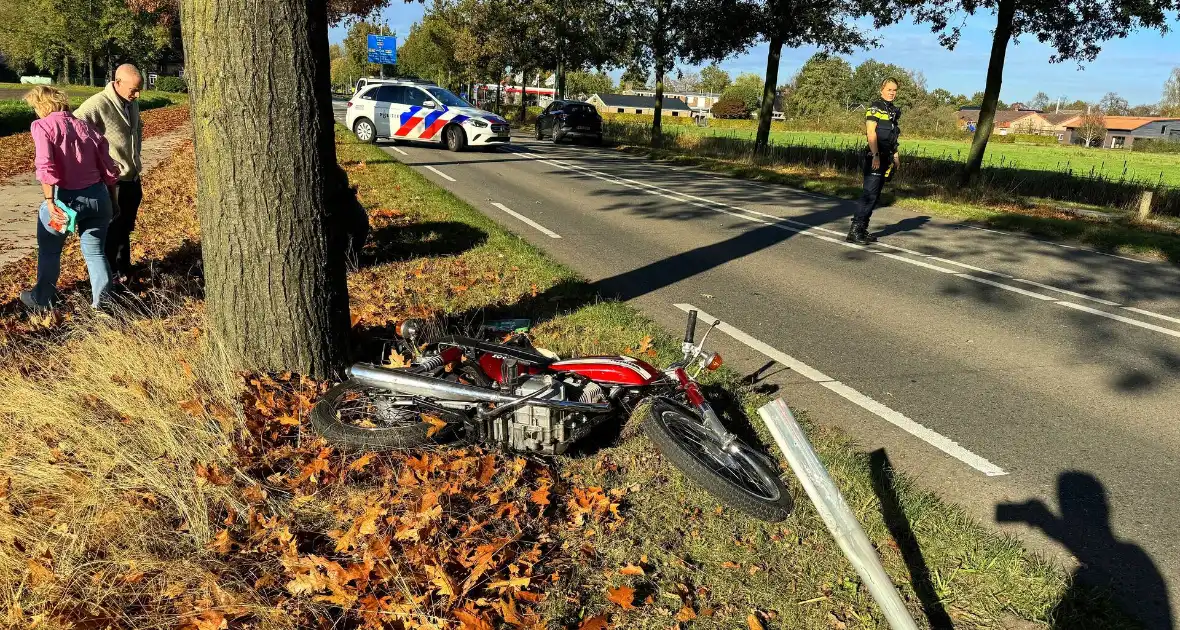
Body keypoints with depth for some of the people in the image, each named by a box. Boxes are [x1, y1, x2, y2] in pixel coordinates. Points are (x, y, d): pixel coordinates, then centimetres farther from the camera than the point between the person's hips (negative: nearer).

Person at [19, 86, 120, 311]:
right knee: (95, 252, 14)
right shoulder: (86, 127, 9)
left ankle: (43, 300, 32)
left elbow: (45, 166, -19)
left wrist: (50, 202, -21)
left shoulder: (42, 126, -4)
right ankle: (103, 304, 15)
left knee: (49, 250, 17)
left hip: (66, 197, -4)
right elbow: (109, 169, 8)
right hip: (98, 196, 4)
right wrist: (111, 200, 20)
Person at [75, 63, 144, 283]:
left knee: (125, 229, 20)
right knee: (112, 231, 5)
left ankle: (124, 270, 35)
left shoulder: (132, 104, 5)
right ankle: (109, 276, 19)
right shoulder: (97, 104, -20)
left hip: (133, 179, 7)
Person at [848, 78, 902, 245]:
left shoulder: (893, 111, 19)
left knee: (874, 196, 9)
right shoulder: (875, 107, -7)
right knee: (869, 195, -13)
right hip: (875, 157, -9)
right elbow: (871, 133, -16)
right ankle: (855, 230, -13)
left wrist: (896, 156, 21)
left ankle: (862, 230, 13)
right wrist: (876, 155, -23)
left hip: (886, 158, 9)